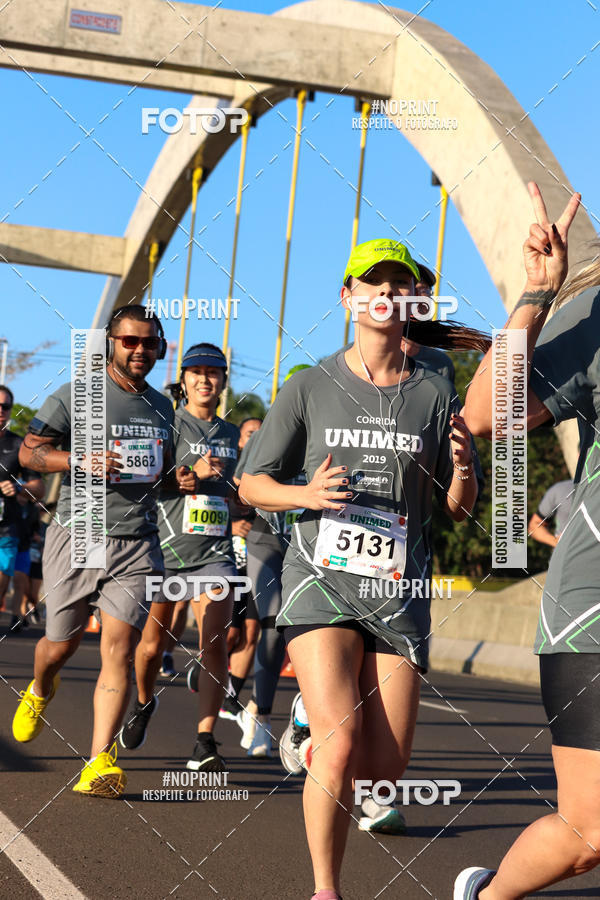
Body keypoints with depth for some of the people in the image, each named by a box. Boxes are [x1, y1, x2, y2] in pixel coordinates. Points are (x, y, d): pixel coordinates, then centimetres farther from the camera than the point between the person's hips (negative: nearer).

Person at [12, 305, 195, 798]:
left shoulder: (162, 406, 16)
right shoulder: (76, 396, 0)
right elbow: (29, 451, -1)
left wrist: (179, 478, 6)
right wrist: (81, 460, -17)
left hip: (138, 542, 2)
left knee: (119, 646, -11)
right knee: (61, 644, 9)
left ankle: (101, 760, -12)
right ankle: (40, 690, 45)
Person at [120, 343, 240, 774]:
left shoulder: (232, 435, 14)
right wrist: (193, 474, -19)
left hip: (214, 552, 2)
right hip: (164, 547, -2)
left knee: (215, 643, -12)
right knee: (153, 644, 8)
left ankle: (205, 745, -11)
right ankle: (144, 703, 39)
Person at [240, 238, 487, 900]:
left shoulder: (435, 395, 6)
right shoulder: (311, 387, 3)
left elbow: (459, 509, 10)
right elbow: (251, 484, 7)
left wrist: (461, 468, -12)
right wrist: (305, 494, -13)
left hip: (400, 592, 2)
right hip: (322, 580, -2)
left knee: (382, 769, 2)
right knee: (340, 744, -19)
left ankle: (313, 730, 36)